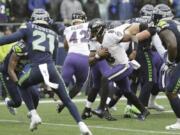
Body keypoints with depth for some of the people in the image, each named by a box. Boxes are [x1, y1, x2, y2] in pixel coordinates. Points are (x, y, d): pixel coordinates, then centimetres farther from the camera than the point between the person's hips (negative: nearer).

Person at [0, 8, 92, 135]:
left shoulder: (29, 27, 13)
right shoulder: (53, 35, 25)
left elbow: (13, 37, -3)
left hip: (37, 69, -2)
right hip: (51, 68, 3)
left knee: (22, 85, 30)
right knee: (67, 100, 13)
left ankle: (34, 115, 15)